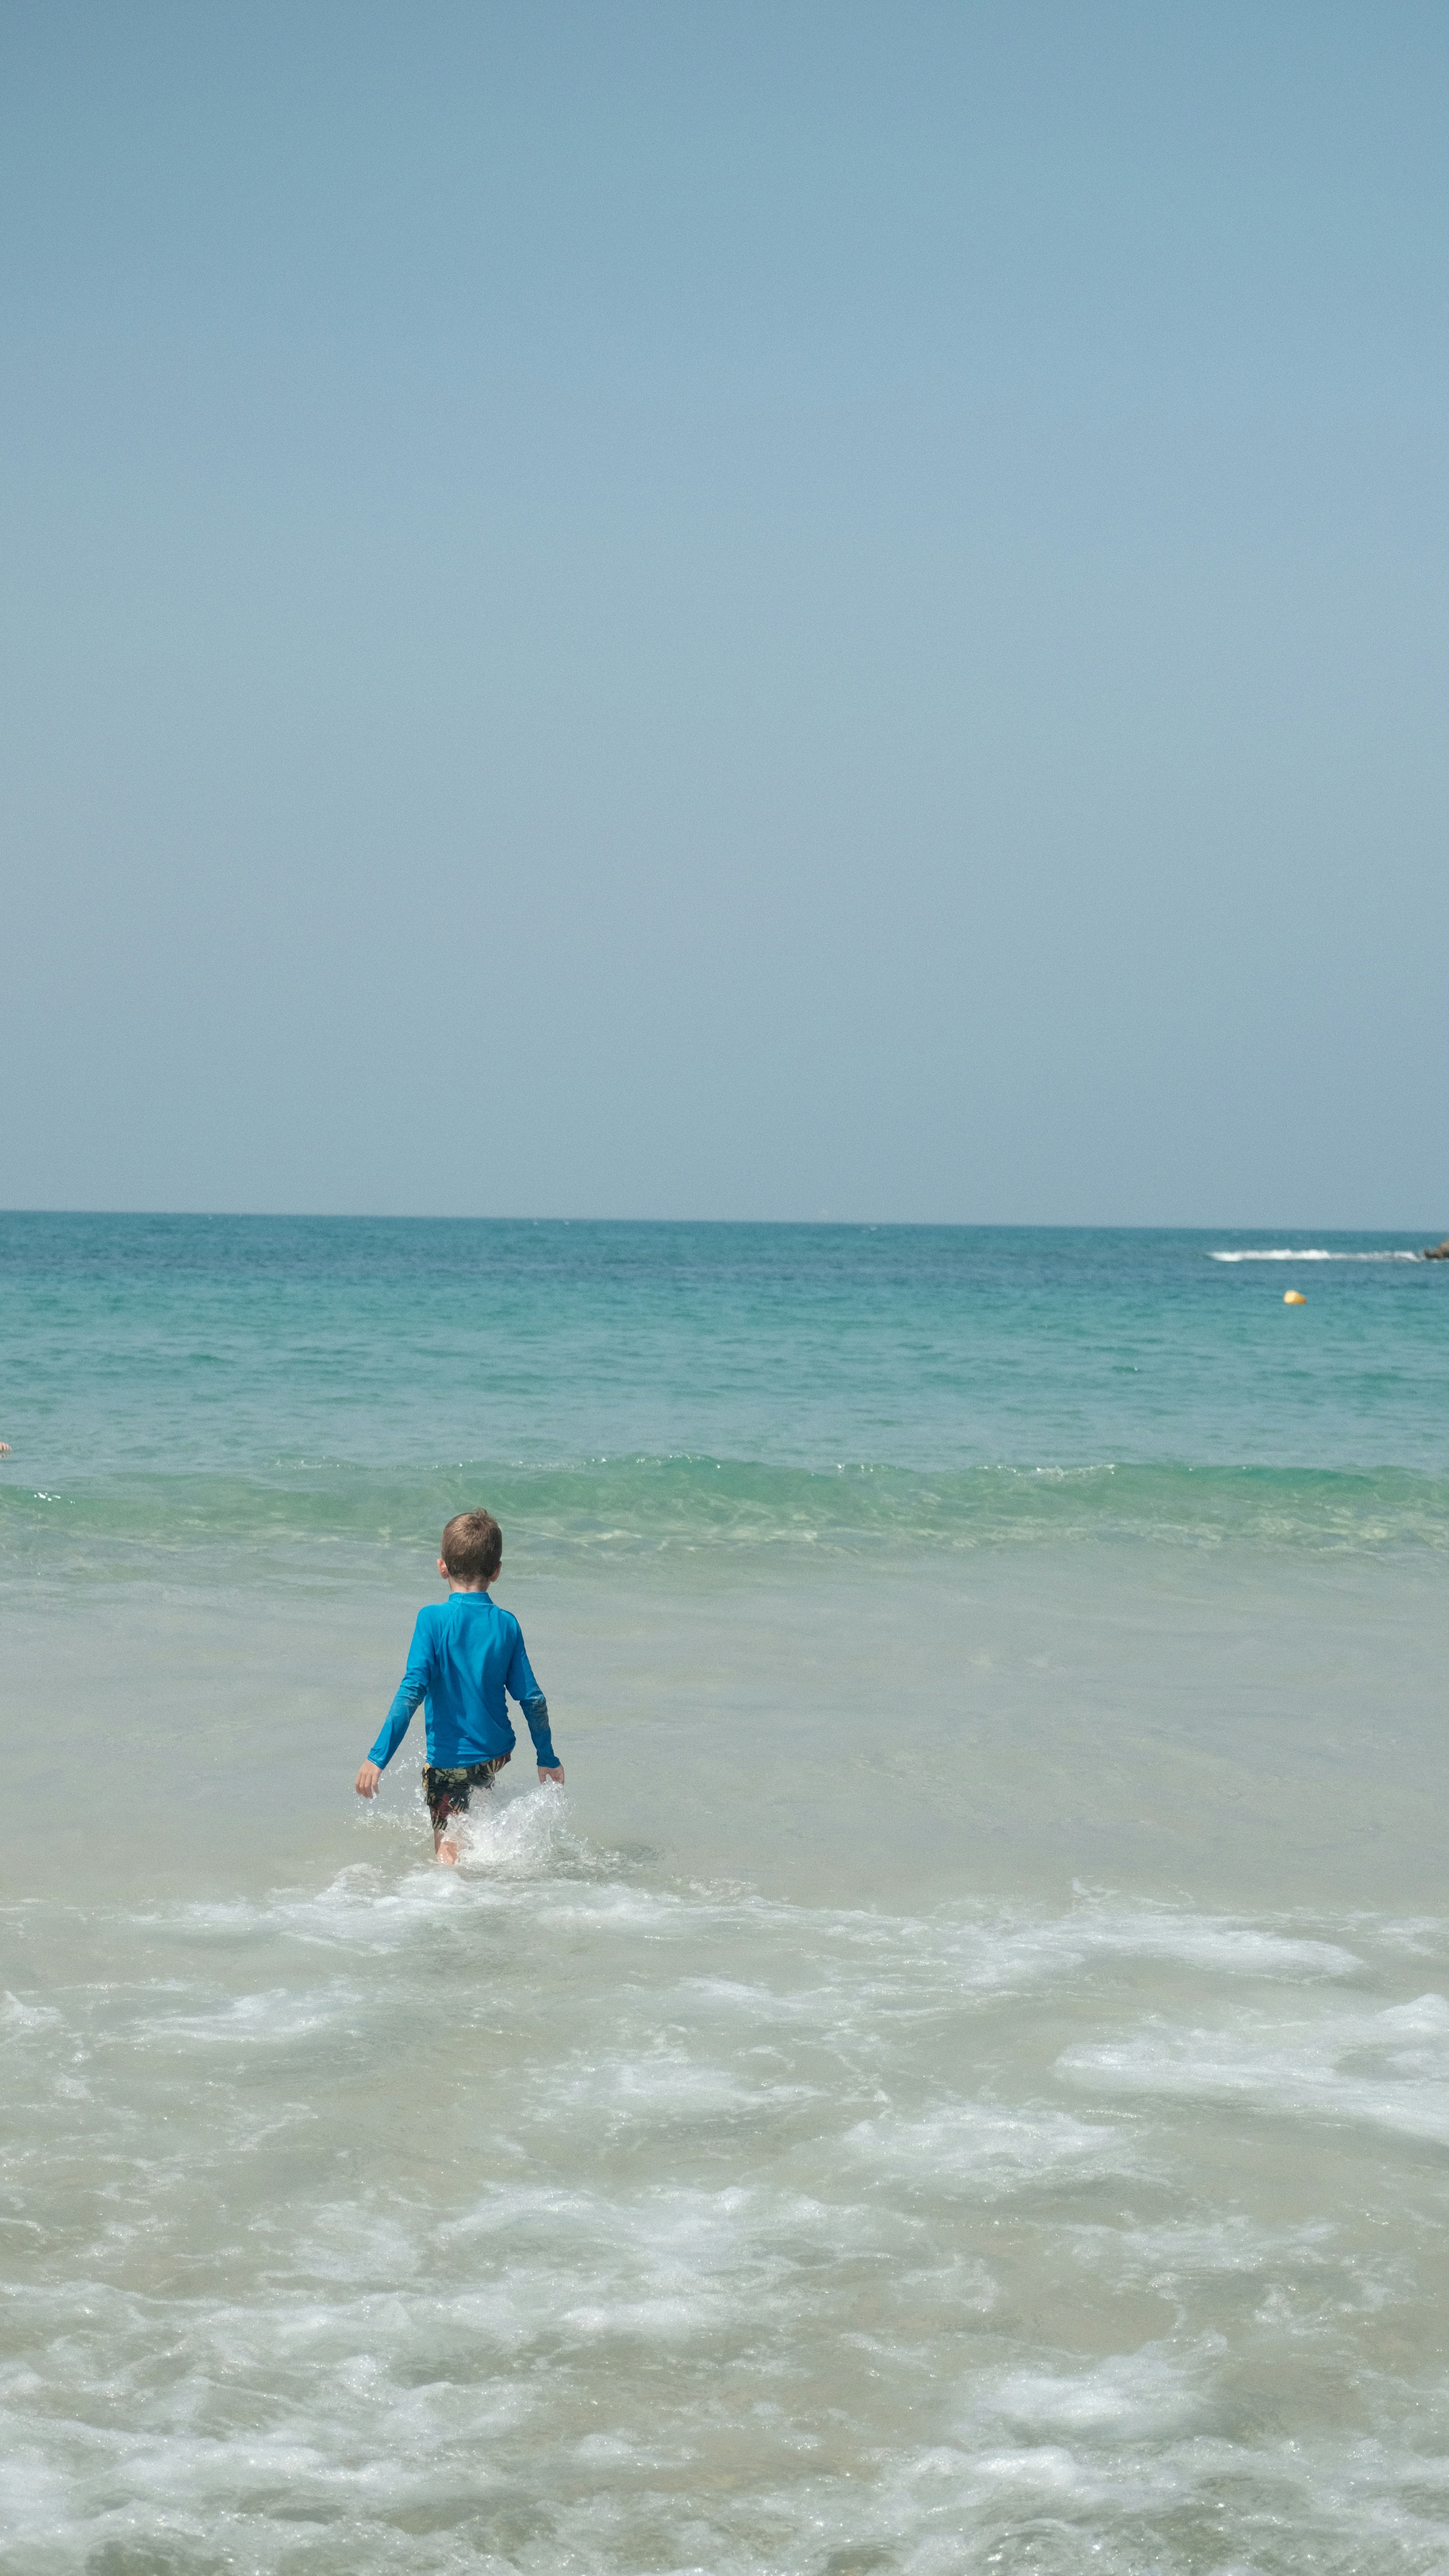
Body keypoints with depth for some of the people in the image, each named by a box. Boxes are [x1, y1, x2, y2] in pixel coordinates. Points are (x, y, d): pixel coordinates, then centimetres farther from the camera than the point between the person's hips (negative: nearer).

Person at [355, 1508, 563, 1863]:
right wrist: (548, 1758, 14)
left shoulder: (434, 1619, -14)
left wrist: (378, 1757, -19)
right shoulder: (507, 1624, -3)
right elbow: (532, 1699, 0)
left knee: (449, 1852, -3)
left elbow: (412, 1691, -21)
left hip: (448, 1760, -4)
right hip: (497, 1754, 4)